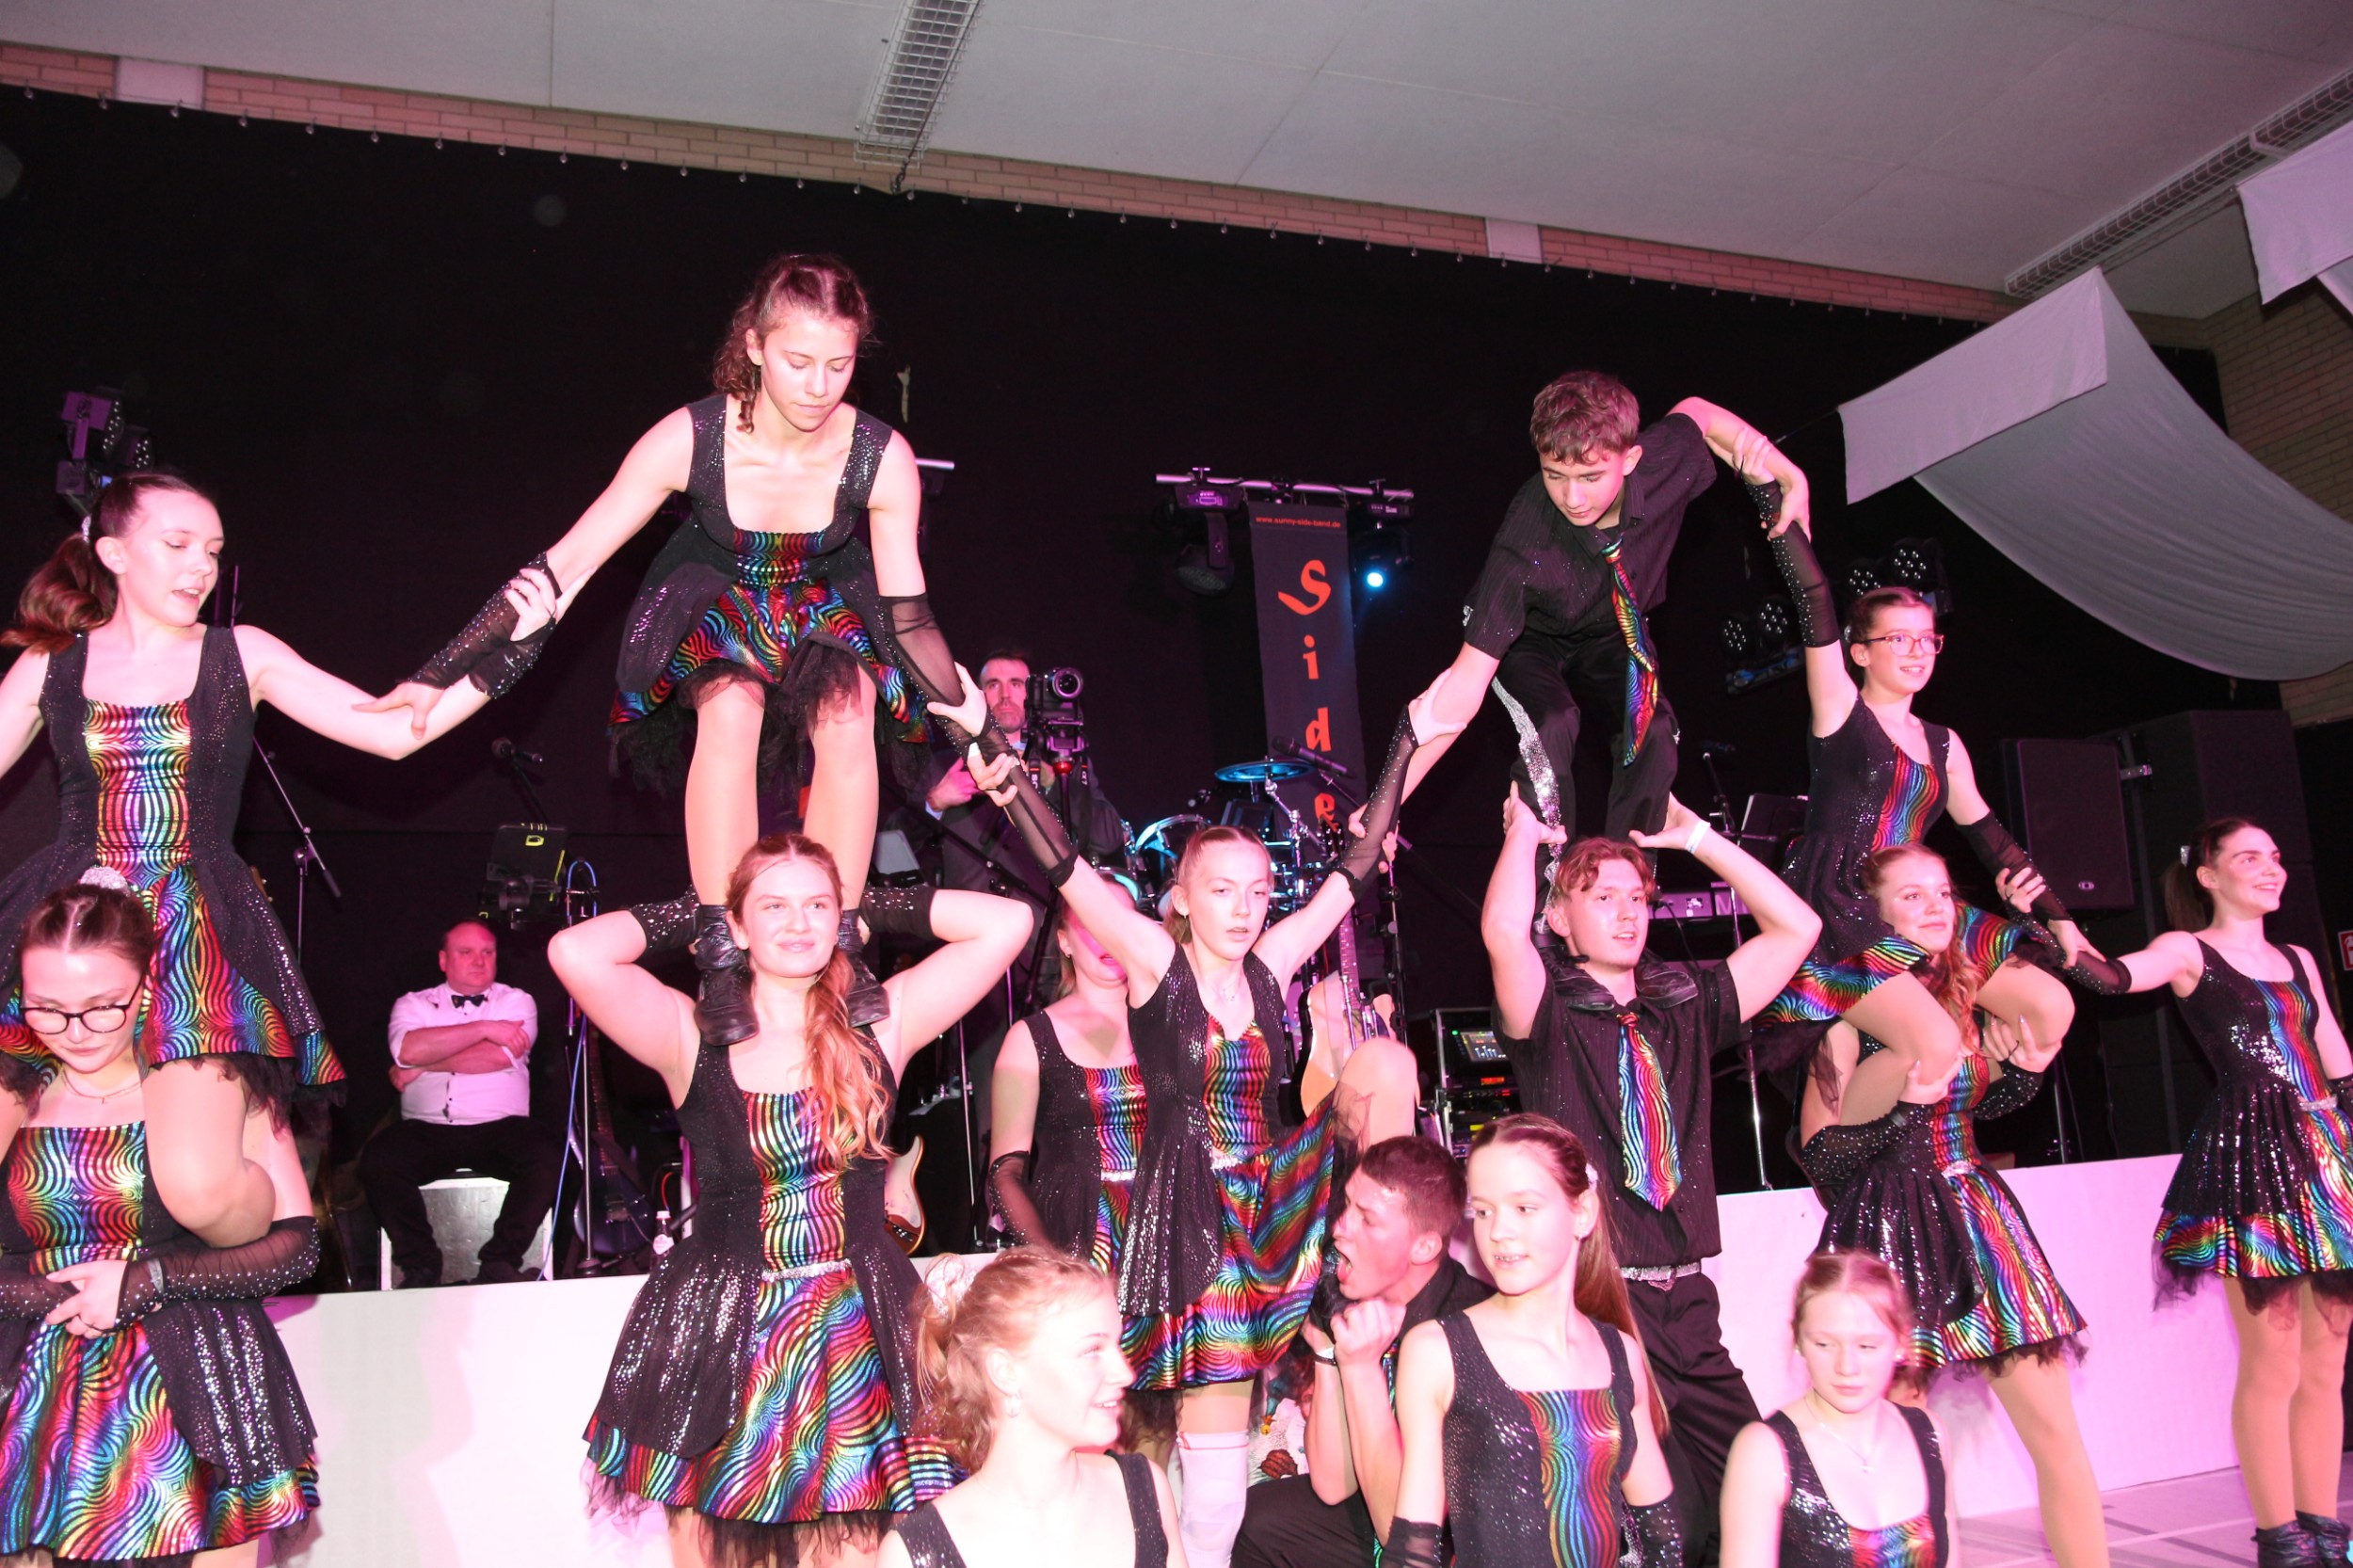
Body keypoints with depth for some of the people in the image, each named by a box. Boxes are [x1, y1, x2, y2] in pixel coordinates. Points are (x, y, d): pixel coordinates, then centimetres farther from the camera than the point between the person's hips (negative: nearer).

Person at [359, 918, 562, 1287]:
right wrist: (483, 1028, -8)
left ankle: (500, 1262, -16)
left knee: (548, 1154, -30)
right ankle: (420, 1265, -13)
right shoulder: (413, 1004, 16)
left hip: (500, 1129, -1)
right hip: (427, 1130, 1)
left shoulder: (517, 1001, 13)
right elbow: (407, 1049, -8)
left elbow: (500, 1056, -8)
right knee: (378, 1158, -29)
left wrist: (422, 1065, -2)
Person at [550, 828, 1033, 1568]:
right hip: (719, 1339, -1)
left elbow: (1007, 921, -3)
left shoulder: (880, 1024, 2)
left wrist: (880, 910, 4)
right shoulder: (693, 1035, -2)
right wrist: (687, 917, -1)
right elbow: (574, 952, -17)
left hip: (855, 1340, 1)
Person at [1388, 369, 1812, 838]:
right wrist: (1391, 797, -46)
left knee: (1653, 731, -20)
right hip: (1528, 637, -4)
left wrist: (1789, 476, -16)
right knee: (1552, 724, -32)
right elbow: (1468, 679, -40)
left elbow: (1694, 411, -5)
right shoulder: (1524, 546, -40)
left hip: (1612, 633, 4)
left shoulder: (1665, 461, -31)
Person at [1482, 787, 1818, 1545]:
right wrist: (1524, 830, -9)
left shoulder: (1685, 1003, 10)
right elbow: (1503, 932, -25)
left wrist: (1695, 837, 9)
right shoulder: (1550, 1013, -4)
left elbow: (1795, 927, 10)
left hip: (1687, 1298, 5)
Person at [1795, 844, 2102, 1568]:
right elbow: (1818, 1154, -11)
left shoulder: (1967, 999, 7)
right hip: (1891, 1233, -5)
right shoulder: (1853, 1014, -9)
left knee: (2058, 1433, 4)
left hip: (1977, 1216, 5)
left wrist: (2026, 1066, 1)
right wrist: (1907, 1100, -21)